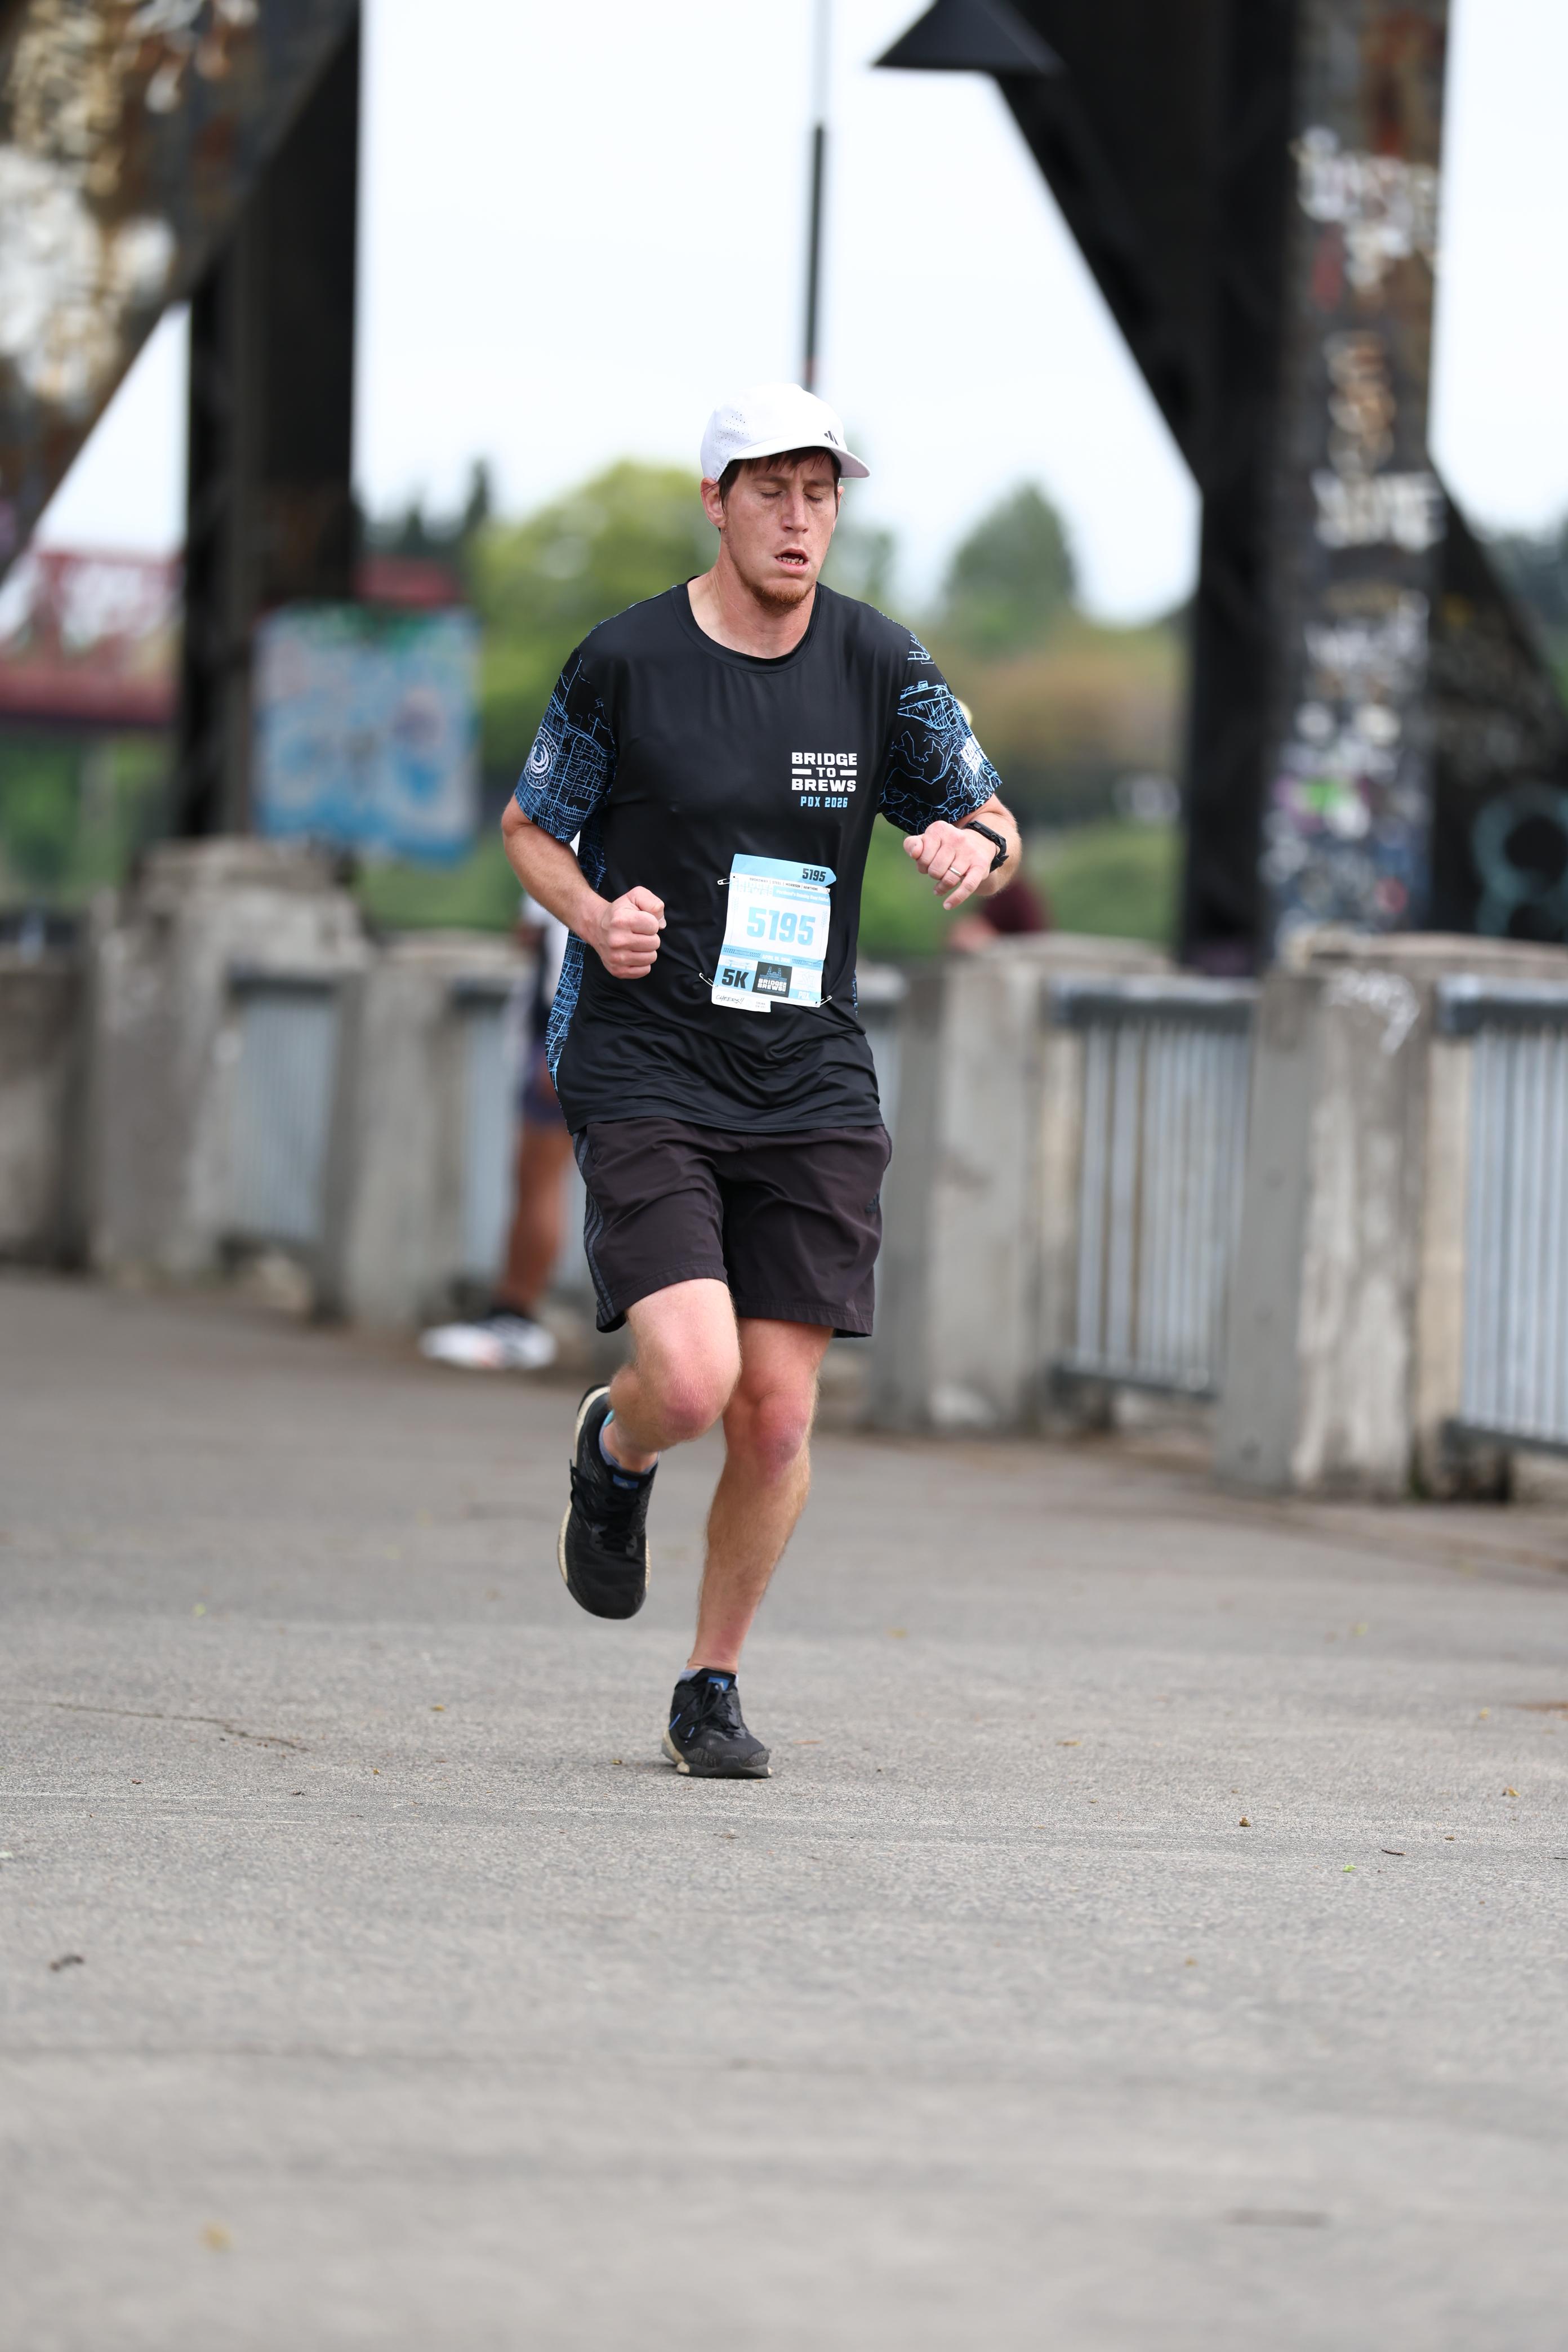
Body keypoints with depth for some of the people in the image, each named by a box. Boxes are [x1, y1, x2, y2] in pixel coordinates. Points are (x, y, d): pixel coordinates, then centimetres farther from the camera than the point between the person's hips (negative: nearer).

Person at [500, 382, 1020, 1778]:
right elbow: (530, 827, 9)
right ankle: (615, 1451, 19)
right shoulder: (626, 663, -5)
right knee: (692, 1378, -19)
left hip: (814, 1089, 3)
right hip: (645, 1075, -3)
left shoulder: (879, 666, 2)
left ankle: (713, 1689, 18)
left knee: (779, 1415, -1)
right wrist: (597, 913, -12)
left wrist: (974, 849, -13)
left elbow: (992, 827, 11)